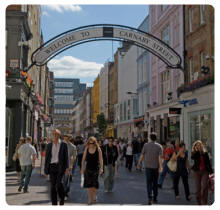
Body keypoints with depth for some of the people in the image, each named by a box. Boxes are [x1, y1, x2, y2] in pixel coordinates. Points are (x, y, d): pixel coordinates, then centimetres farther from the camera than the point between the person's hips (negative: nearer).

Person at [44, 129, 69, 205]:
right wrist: (46, 169, 5)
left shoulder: (64, 144, 1)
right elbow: (47, 157, 10)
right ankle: (54, 203, 9)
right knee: (53, 185, 1)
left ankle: (62, 198, 9)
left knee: (59, 183, -17)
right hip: (52, 166, 3)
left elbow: (66, 157, 0)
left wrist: (67, 168, -8)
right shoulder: (49, 145, 8)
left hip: (60, 166, -3)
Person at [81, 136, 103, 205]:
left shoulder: (98, 149, -6)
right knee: (89, 184, 0)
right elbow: (83, 159, 5)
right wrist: (82, 168, 5)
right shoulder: (86, 149, 0)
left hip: (96, 168, -2)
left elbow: (100, 159, -7)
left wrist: (101, 168, -14)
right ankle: (90, 199, 7)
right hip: (88, 168, 2)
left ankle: (95, 196, 24)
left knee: (95, 183, -2)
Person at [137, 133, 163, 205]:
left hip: (148, 166, -1)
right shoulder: (159, 146, -1)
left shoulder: (146, 145, -1)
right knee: (155, 182, 15)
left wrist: (139, 163, 13)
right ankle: (155, 198, 23)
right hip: (156, 167, 1)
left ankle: (150, 198, -18)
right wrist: (160, 167, -15)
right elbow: (160, 157, -12)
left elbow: (142, 155, 1)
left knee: (149, 182, -2)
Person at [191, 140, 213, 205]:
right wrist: (197, 150, -16)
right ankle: (199, 202, 16)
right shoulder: (194, 153, 4)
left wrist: (211, 172, 6)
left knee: (204, 186, -15)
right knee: (198, 188, 3)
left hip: (205, 171, 0)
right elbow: (193, 157, -20)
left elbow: (208, 163, 10)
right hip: (197, 171, 0)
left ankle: (204, 203, -10)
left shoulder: (205, 153, 6)